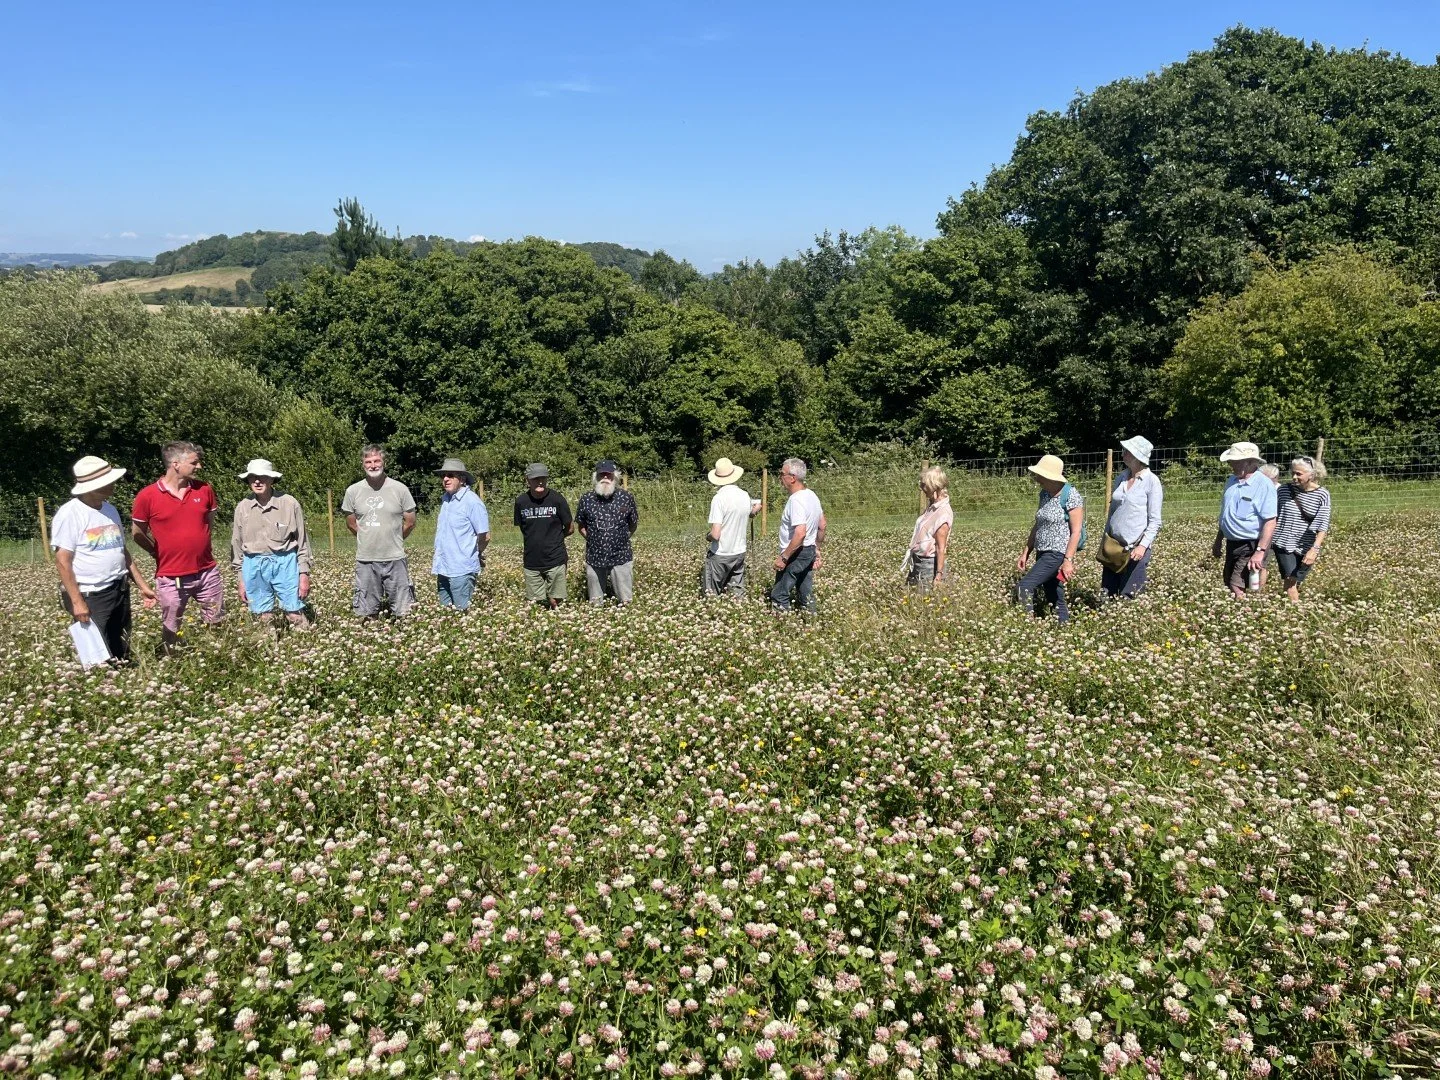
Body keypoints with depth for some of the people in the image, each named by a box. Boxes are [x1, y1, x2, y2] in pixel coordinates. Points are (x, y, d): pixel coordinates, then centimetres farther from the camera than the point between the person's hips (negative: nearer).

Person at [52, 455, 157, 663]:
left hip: (120, 591, 7)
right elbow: (63, 561, -15)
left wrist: (143, 586, 16)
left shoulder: (110, 510, 10)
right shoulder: (70, 514, -13)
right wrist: (77, 601, -19)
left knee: (122, 658, 12)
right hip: (90, 596, -7)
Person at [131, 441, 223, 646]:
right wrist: (161, 554, 4)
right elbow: (137, 533, 2)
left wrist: (197, 547, 12)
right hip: (170, 578, -3)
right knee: (171, 634, 12)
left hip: (207, 572, 3)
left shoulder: (205, 489, -1)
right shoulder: (147, 496, -11)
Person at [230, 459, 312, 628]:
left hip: (285, 563, -3)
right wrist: (241, 579, 12)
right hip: (254, 566, 3)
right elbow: (237, 544, 12)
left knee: (296, 614, -3)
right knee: (263, 617, 9)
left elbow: (302, 540, 1)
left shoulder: (289, 503, -5)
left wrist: (304, 573, -2)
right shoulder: (242, 507, 4)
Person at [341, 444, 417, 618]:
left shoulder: (400, 489, -5)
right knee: (366, 615, 10)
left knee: (403, 613, 3)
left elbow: (410, 523, 5)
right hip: (365, 560, 2)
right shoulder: (353, 491, 0)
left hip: (395, 559, -1)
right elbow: (351, 524, 12)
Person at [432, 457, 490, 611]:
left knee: (462, 610, -4)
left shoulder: (472, 502, -13)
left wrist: (476, 555, 4)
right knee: (445, 610, 13)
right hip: (443, 568, 8)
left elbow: (484, 536, -12)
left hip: (462, 569, -8)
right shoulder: (445, 499, 11)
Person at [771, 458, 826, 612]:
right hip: (809, 552, 10)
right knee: (806, 596, 14)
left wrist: (783, 557, -24)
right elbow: (822, 526, 16)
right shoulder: (812, 495, 8)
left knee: (779, 596, -2)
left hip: (795, 554, -10)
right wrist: (817, 550, 23)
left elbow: (800, 533, -29)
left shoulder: (796, 500, -21)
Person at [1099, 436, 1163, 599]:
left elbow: (1155, 520, -9)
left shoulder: (1151, 481, -9)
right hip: (1113, 545, 6)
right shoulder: (1121, 477, 9)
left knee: (1129, 598, -3)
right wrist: (1105, 538, 17)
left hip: (1136, 548, -6)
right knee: (1106, 595, 7)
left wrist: (1144, 545, -19)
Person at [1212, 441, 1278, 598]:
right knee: (1228, 588, 13)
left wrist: (1260, 551, -23)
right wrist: (1218, 541, 20)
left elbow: (1270, 521, -18)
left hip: (1250, 546, -8)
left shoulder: (1264, 485, -16)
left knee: (1237, 591, -12)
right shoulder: (1231, 482, 8)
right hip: (1232, 544, 8)